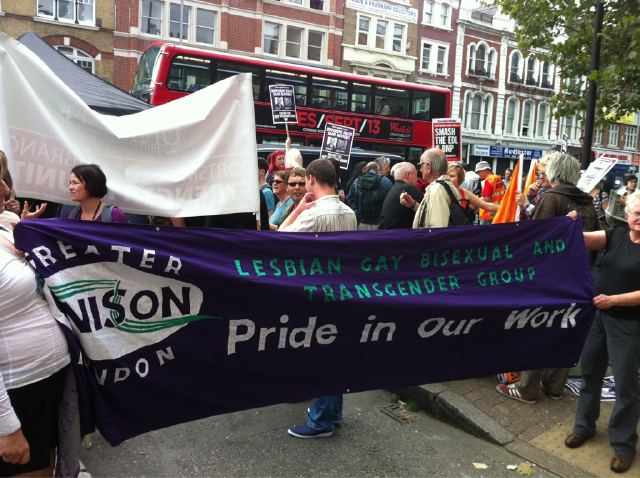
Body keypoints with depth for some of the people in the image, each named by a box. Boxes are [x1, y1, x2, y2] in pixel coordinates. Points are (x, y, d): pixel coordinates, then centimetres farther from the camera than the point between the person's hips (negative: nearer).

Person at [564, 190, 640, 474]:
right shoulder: (617, 235, 3)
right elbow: (584, 240, -7)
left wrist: (613, 300, -24)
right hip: (598, 314, 5)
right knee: (589, 370, 15)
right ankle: (584, 425, 34)